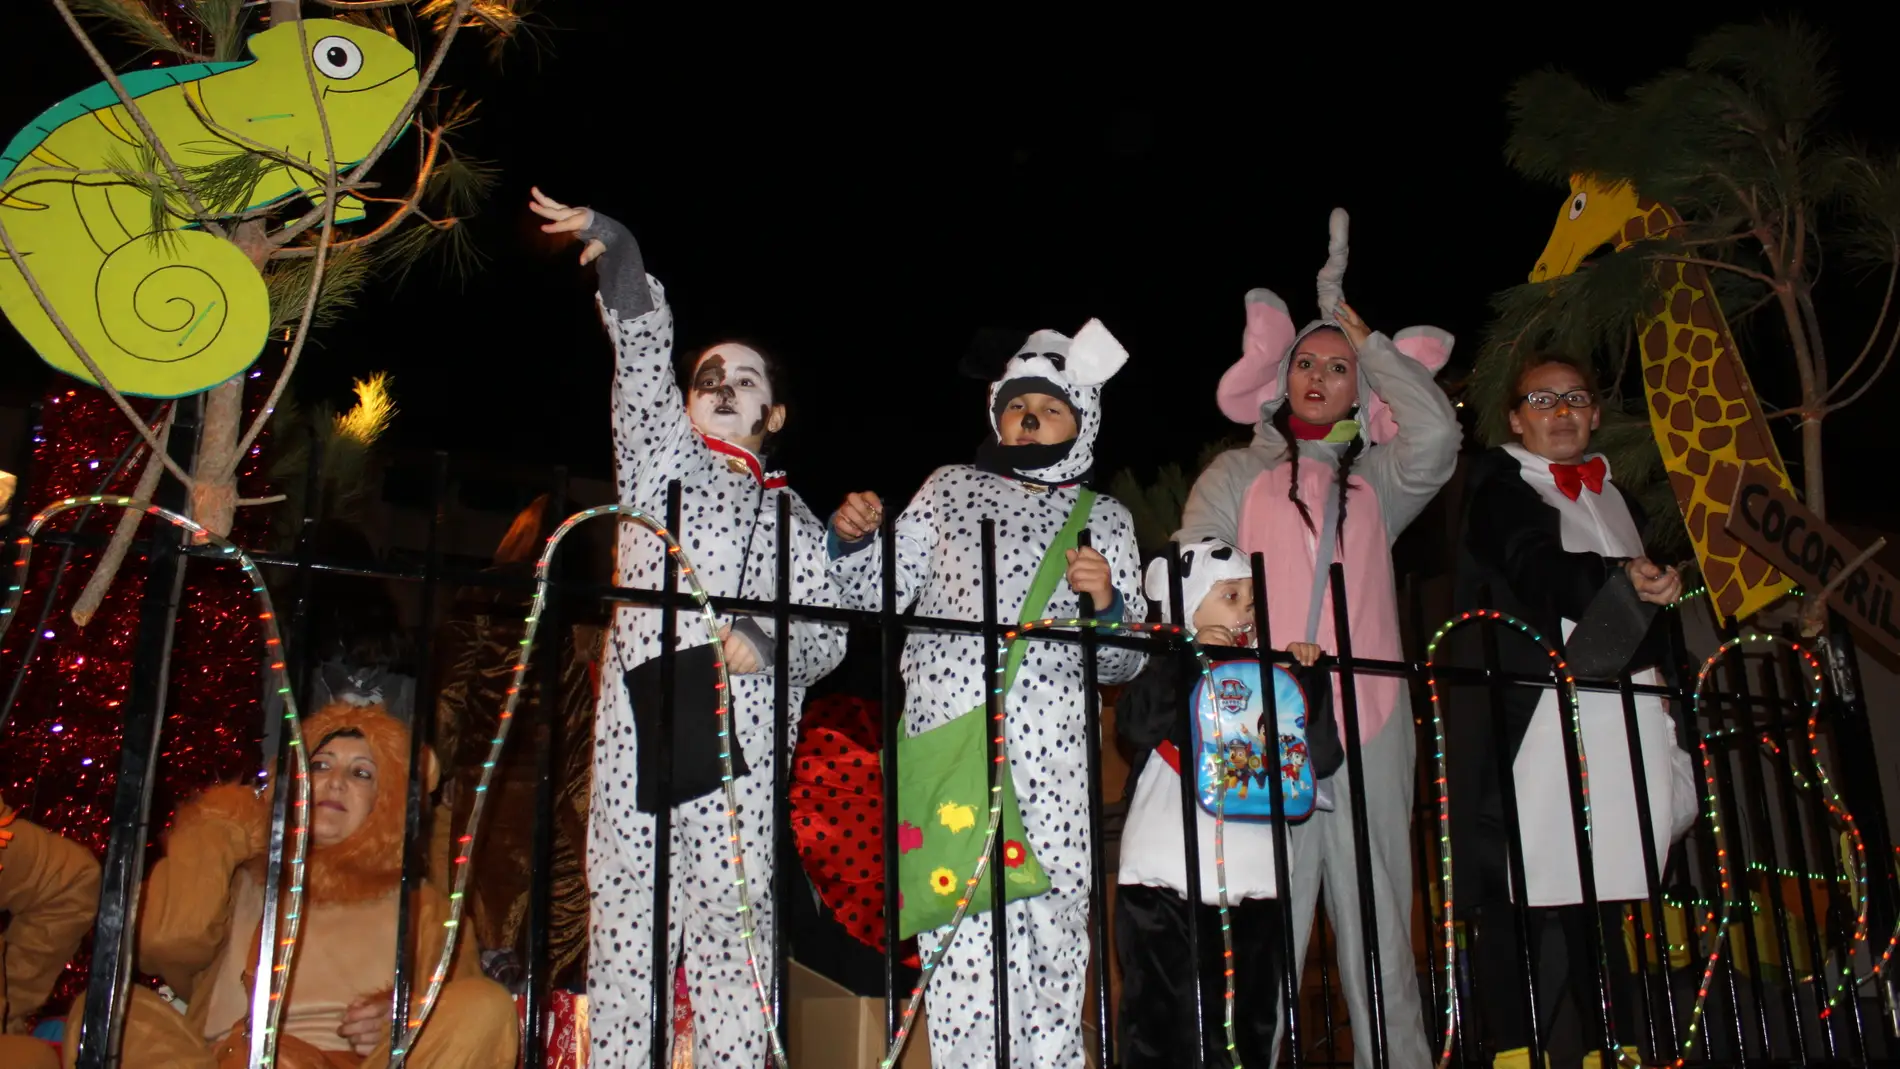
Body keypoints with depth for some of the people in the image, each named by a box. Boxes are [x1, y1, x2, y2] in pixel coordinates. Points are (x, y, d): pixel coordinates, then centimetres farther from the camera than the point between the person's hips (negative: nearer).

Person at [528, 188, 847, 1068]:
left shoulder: (795, 518, 21)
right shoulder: (660, 458, 19)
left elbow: (829, 636, 14)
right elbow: (645, 359, 4)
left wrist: (769, 647, -7)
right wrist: (621, 260, -9)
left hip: (741, 738, 1)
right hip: (639, 718, 0)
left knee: (734, 926, -5)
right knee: (626, 919, -5)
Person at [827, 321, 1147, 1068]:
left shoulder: (1105, 519, 17)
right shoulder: (950, 489, 16)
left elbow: (1123, 661, 14)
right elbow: (877, 596, 13)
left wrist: (1108, 601, -6)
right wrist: (853, 538, -6)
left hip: (1052, 758, 1)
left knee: (1053, 935, -2)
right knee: (966, 936, -10)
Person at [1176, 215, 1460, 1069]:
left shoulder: (1375, 480, 21)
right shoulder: (1241, 472, 17)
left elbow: (1436, 434, 2)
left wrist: (1370, 342, 12)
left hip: (1368, 727, 2)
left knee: (1379, 929, -2)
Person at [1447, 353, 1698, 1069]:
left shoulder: (1616, 495, 25)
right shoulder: (1497, 485, 3)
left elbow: (1651, 592, 27)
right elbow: (1539, 570, -15)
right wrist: (1622, 581, -29)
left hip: (1617, 721, 6)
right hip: (1527, 721, -6)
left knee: (1603, 894, 8)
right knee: (1515, 890, -10)